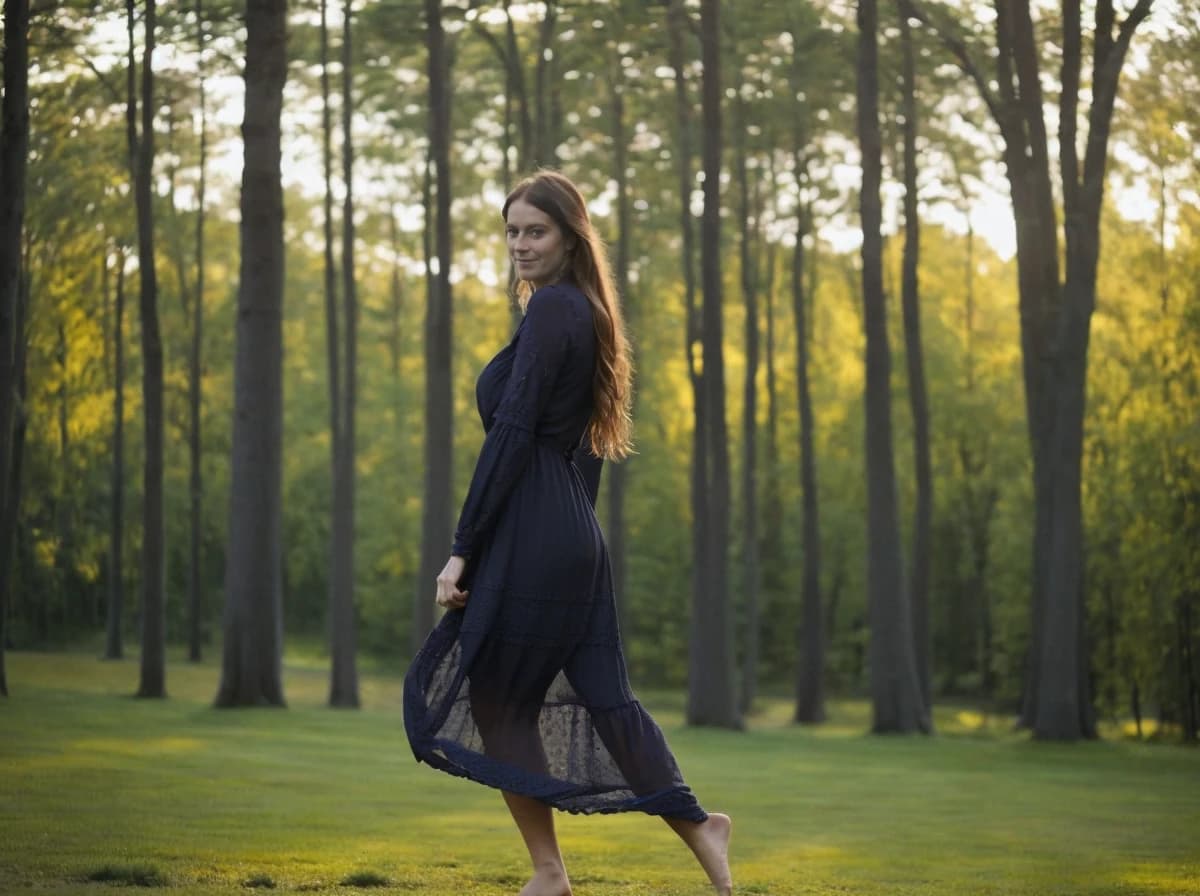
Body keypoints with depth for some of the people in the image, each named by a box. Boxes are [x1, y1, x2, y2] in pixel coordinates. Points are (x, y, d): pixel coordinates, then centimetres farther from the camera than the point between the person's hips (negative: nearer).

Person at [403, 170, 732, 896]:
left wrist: (462, 549, -16)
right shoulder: (588, 312, 18)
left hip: (529, 535, -9)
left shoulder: (551, 308, -11)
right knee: (602, 695, 8)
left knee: (497, 701, 2)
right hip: (576, 535, 9)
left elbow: (511, 432, -17)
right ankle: (698, 829, 5)